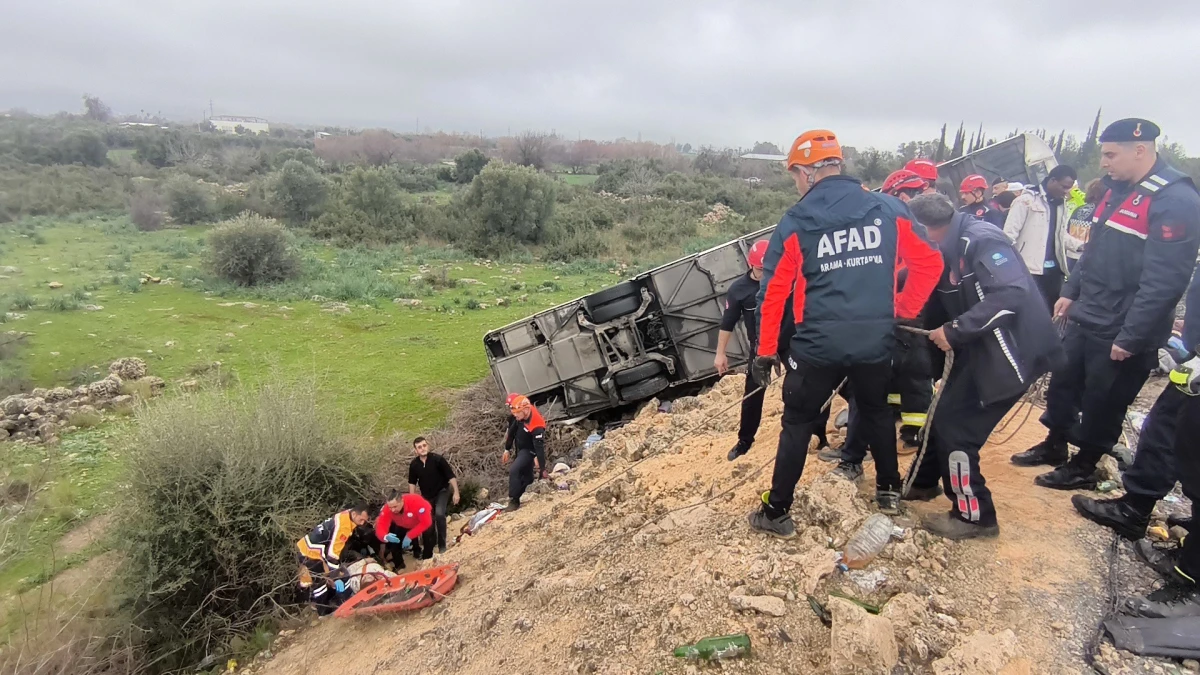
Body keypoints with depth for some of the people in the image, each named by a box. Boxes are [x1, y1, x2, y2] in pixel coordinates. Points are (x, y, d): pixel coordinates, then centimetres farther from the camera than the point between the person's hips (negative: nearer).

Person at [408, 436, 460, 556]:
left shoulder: (437, 459, -22)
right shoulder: (414, 464, -11)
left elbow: (451, 476, -17)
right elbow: (412, 483, 4)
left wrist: (456, 492, -19)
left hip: (442, 491, -4)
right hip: (426, 495, 4)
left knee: (439, 514, -28)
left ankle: (442, 545, -13)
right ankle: (428, 553, 30)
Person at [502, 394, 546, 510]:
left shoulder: (536, 426, -37)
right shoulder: (519, 416, -15)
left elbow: (540, 447, -33)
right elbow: (512, 431, 1)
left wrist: (542, 468, -29)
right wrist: (507, 449, 8)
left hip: (529, 450, -8)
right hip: (520, 449, 8)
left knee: (514, 471, -22)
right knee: (526, 475, 19)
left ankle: (514, 501, -10)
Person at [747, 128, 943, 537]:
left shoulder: (796, 222, -5)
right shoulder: (889, 209, 1)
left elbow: (773, 291, -4)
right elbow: (929, 263, 2)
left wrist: (766, 351, 3)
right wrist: (904, 311, 13)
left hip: (819, 344, -3)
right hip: (877, 341, 3)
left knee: (798, 423, 10)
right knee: (876, 412, 27)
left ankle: (777, 513, 16)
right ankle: (889, 491, 42)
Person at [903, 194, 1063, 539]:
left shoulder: (980, 241, -20)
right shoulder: (950, 250, 9)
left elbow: (1011, 294, -32)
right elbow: (939, 307, 12)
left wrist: (955, 330, -28)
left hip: (1009, 351, -9)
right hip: (980, 349, 9)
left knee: (955, 428, -6)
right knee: (944, 415, 16)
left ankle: (975, 515, 9)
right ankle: (924, 482, 35)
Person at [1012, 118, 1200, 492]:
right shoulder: (1118, 190, 8)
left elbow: (1164, 281, -23)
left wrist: (1130, 337, -22)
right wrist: (1071, 292, 16)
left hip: (1121, 333, -8)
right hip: (1085, 318, 8)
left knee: (1102, 403, 8)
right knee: (1063, 383, 18)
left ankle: (1084, 467, 25)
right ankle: (1054, 445, 37)